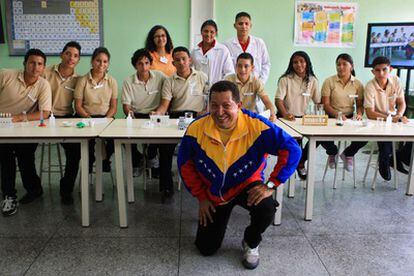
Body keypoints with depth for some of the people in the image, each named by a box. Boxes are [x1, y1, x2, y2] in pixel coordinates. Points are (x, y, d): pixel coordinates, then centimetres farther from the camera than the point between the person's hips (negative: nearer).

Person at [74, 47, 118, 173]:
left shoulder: (112, 81, 8)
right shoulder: (83, 81, 2)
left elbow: (113, 106, 6)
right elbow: (78, 106, 0)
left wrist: (106, 119, -12)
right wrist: (89, 118, -16)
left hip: (106, 117, 2)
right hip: (87, 118, -1)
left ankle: (105, 159, 3)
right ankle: (89, 162, 2)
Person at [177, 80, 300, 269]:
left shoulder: (257, 126, -29)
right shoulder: (196, 129, -23)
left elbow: (292, 150, -25)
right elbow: (185, 164, -7)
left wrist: (270, 185, -27)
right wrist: (201, 196, -5)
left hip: (246, 185, -1)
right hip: (213, 192, 2)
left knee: (266, 209, -33)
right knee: (206, 249, 5)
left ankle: (251, 243, 3)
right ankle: (218, 220, 41)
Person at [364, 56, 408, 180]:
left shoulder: (395, 80, -4)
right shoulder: (370, 86, -18)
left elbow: (401, 103, 3)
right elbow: (370, 114, -23)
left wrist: (399, 115, -18)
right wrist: (392, 119, -30)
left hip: (394, 118, 5)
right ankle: (384, 163, 3)